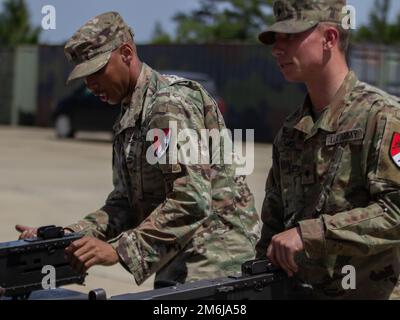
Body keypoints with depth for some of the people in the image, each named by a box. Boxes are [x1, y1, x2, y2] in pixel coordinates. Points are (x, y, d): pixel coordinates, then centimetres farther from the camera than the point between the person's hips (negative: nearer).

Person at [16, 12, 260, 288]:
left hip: (212, 262, -9)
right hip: (176, 264, 9)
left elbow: (191, 200, -24)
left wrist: (119, 250, -27)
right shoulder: (131, 115, 16)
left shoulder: (170, 104, -15)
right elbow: (126, 202, 13)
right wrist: (71, 235, -2)